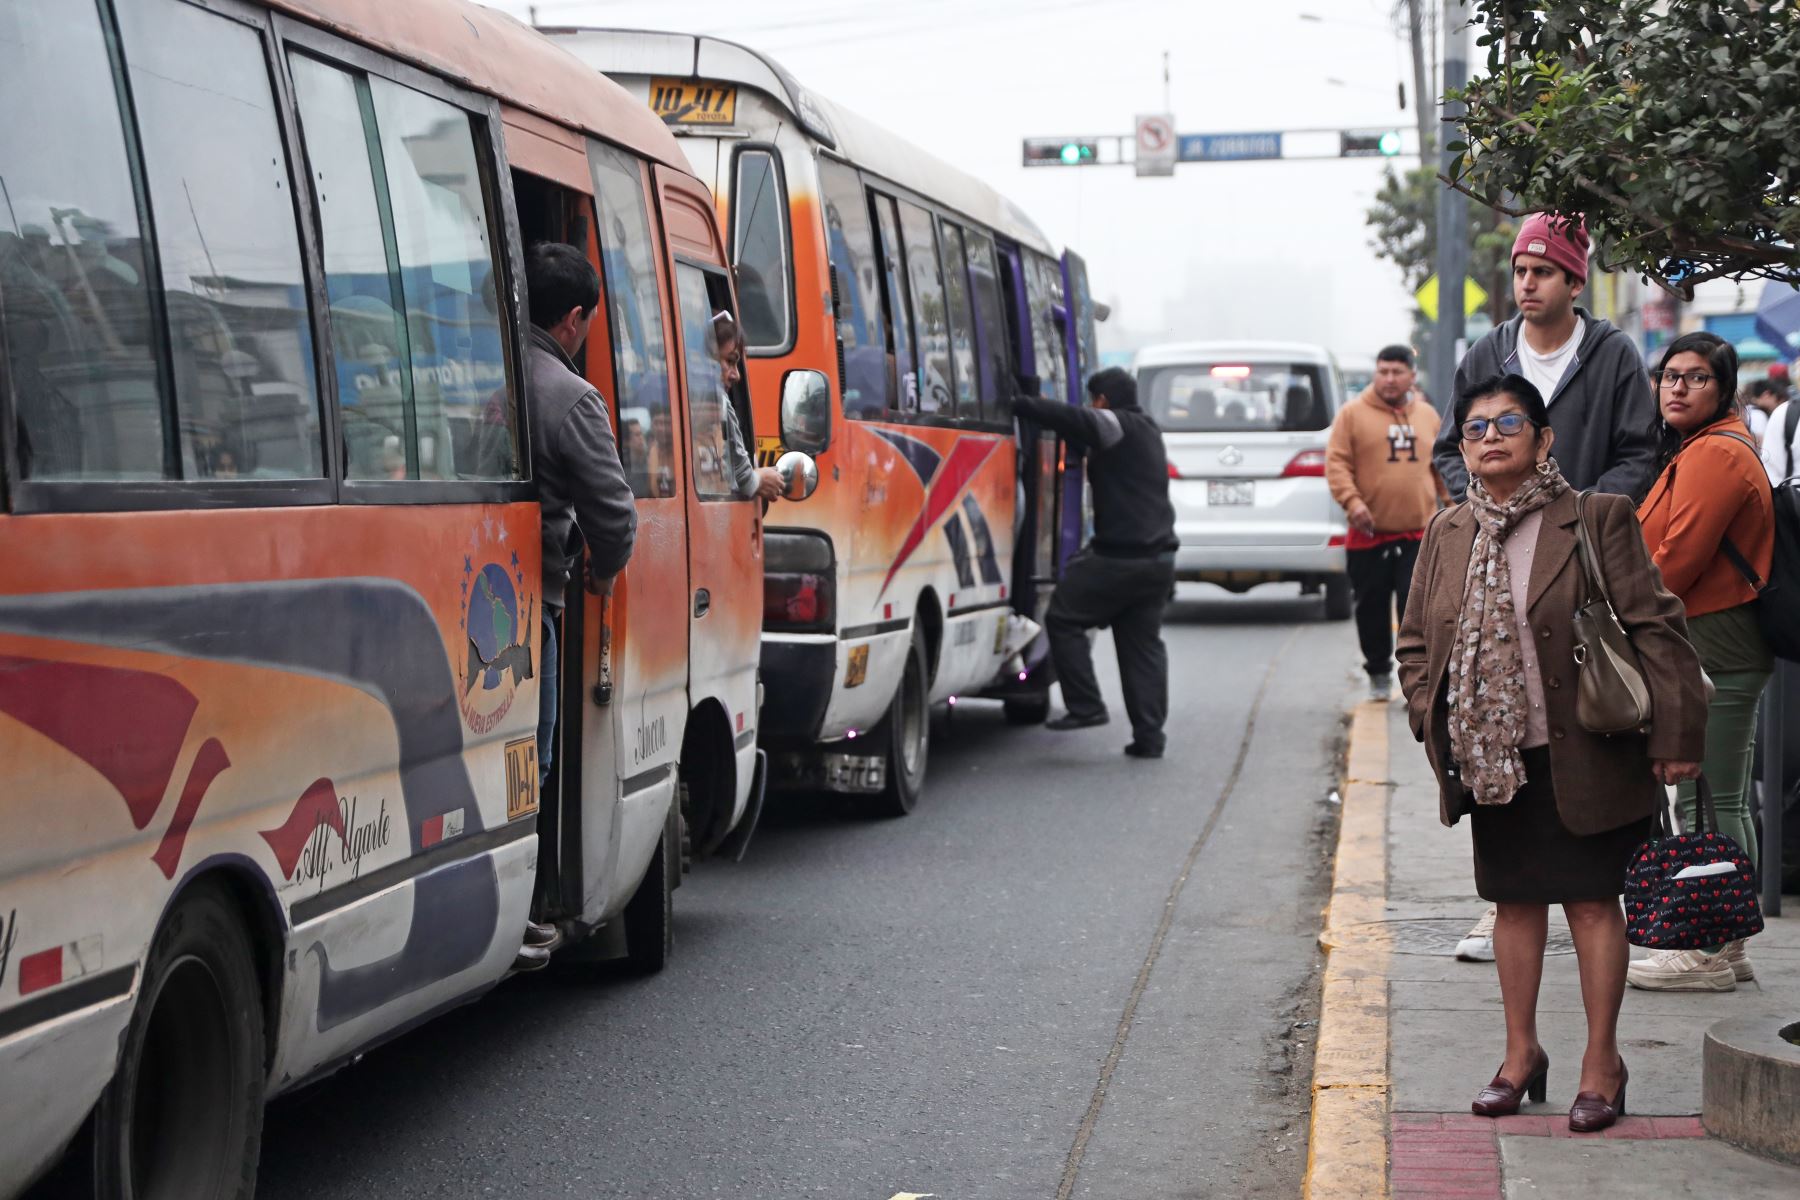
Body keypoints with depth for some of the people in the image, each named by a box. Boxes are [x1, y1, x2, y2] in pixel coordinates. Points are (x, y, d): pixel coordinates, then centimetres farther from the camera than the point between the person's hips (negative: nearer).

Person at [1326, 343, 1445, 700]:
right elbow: (1337, 463, -6)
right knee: (1372, 608, 7)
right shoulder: (1353, 414, -1)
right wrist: (1351, 500, -20)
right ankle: (1379, 674, 22)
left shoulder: (1428, 416, 12)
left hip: (1418, 535, 1)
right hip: (1370, 534, -1)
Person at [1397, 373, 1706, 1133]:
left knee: (1592, 900, 1)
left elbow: (1654, 627, -9)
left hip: (1580, 755, -4)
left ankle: (1601, 1062, 12)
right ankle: (1521, 1052, 26)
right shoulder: (1446, 535, 7)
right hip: (1490, 757, 4)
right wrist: (1431, 723, 3)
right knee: (1515, 900, 13)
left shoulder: (1597, 520, -8)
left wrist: (1674, 735, -13)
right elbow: (1415, 641, 15)